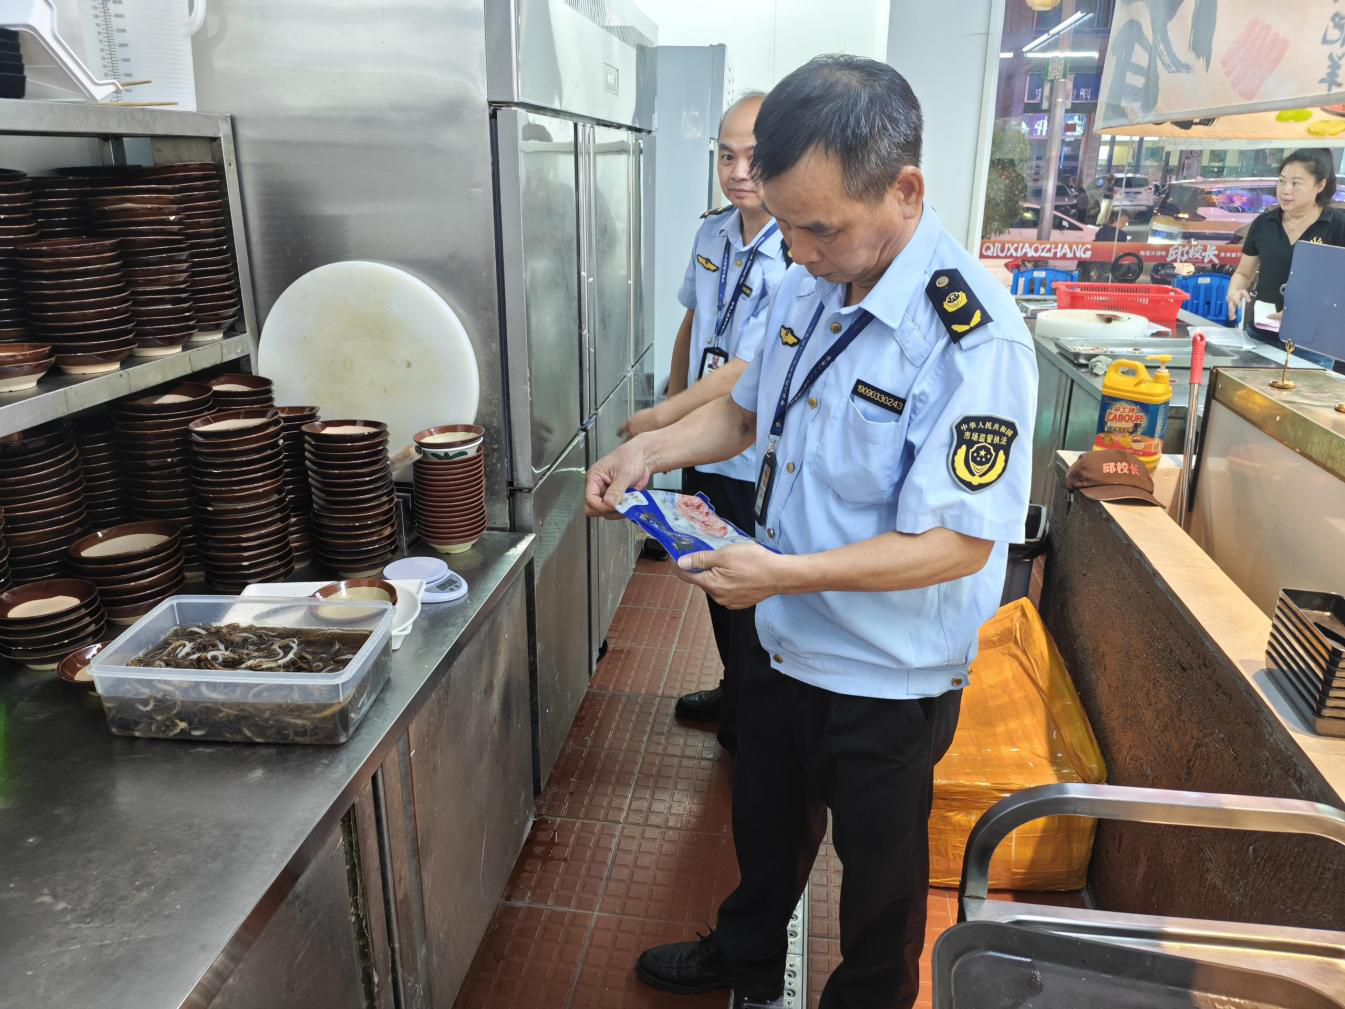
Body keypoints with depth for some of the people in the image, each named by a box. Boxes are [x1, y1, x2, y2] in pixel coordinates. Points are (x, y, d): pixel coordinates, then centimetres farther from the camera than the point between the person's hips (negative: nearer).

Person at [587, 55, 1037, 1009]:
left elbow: (958, 544, -27)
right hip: (781, 643, 7)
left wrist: (787, 574, -31)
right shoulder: (806, 287, -5)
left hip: (887, 680, -6)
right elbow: (751, 408, 11)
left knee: (878, 867, 21)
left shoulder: (975, 340, -28)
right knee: (765, 826, 29)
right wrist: (652, 449, -5)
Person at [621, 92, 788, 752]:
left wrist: (661, 419, -19)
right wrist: (673, 397, 15)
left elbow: (746, 372, -26)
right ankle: (733, 692, 47)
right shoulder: (713, 232, 2)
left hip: (757, 464, -8)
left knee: (752, 602, 9)